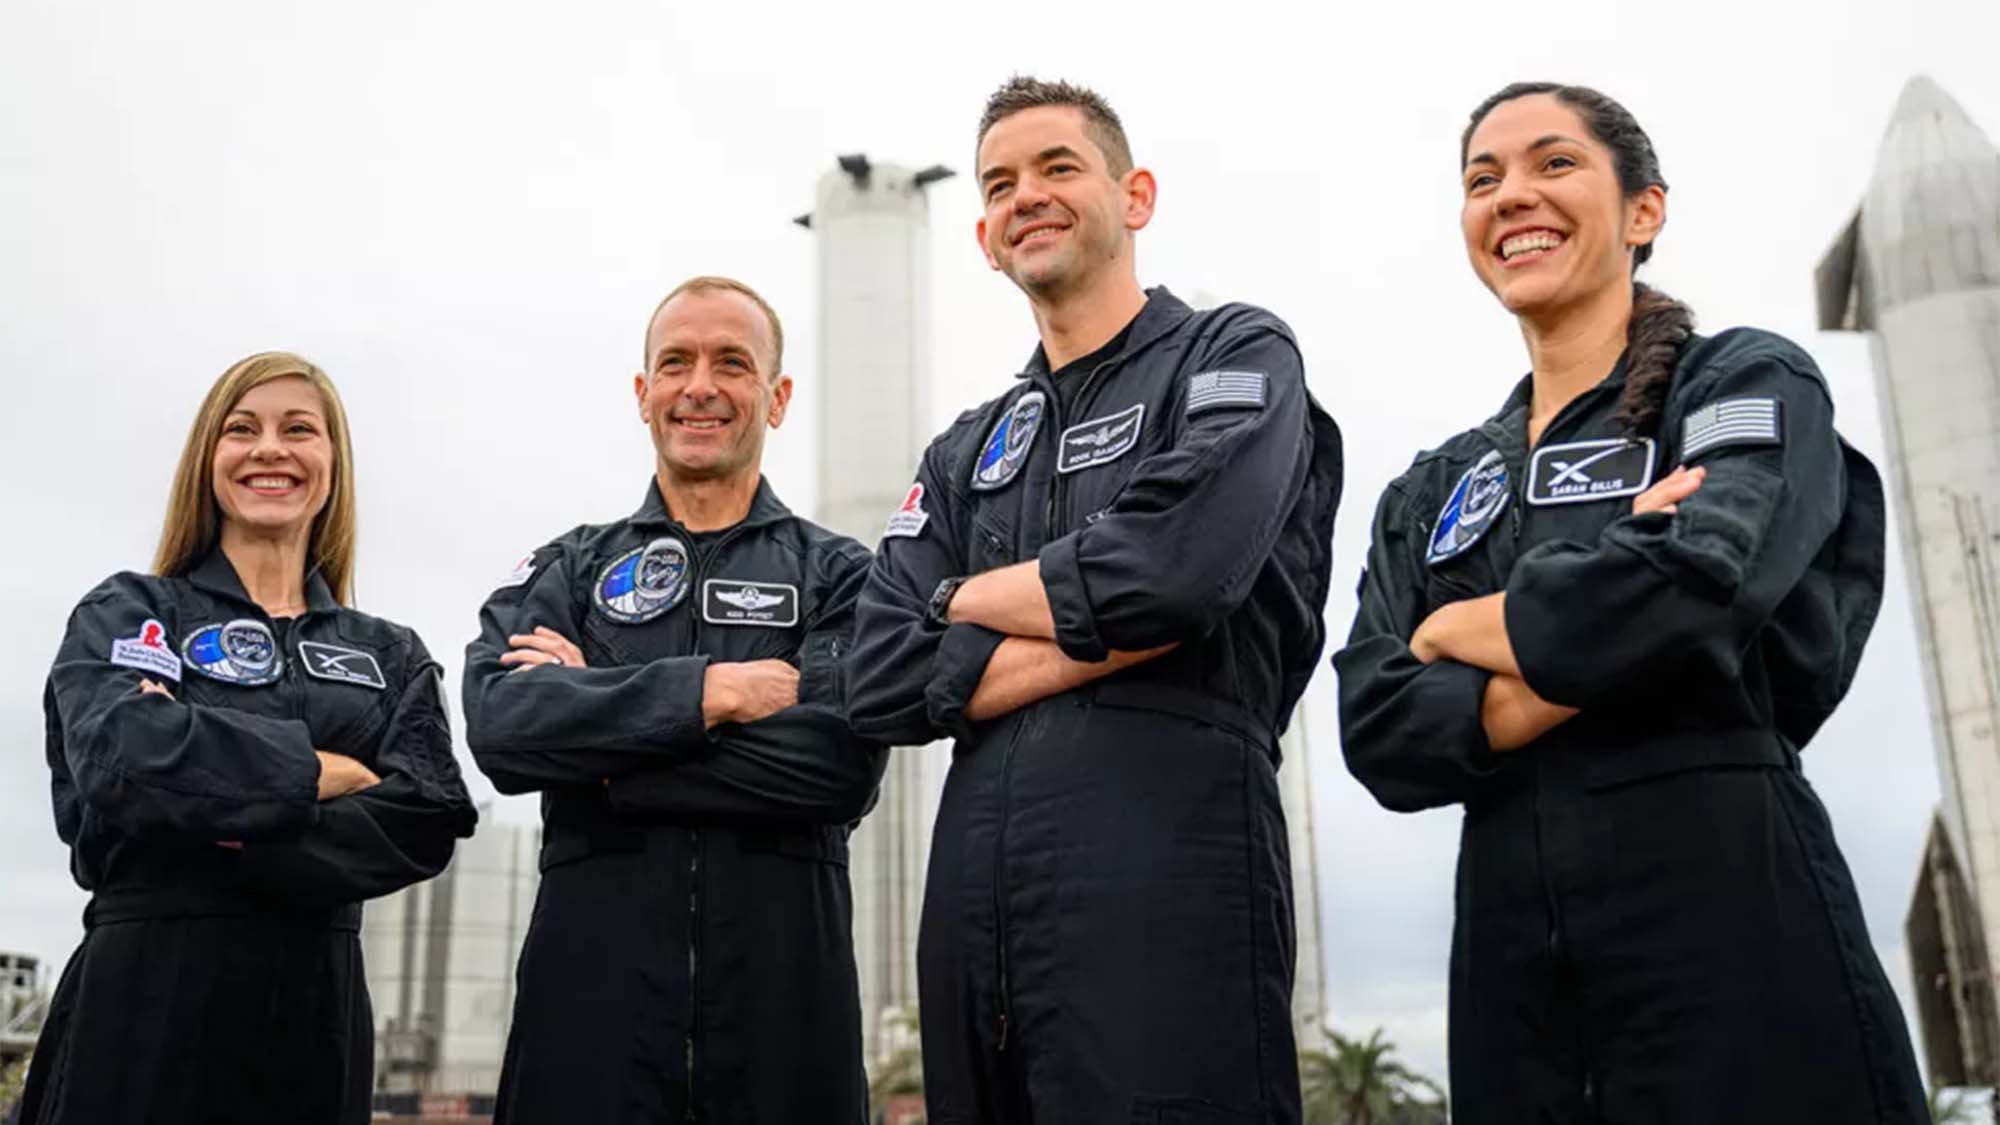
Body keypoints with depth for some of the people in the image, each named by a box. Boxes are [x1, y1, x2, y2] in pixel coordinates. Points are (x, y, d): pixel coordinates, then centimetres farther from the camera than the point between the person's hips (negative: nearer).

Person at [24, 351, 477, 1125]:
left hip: (318, 1008, 3)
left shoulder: (391, 656, 11)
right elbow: (124, 757, -17)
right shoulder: (127, 612, 4)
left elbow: (428, 820, -5)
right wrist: (319, 771, -8)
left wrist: (229, 833, -14)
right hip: (145, 997, -2)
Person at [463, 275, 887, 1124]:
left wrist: (597, 750, -8)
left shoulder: (839, 575, 6)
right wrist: (707, 692, -13)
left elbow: (842, 762, -11)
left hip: (784, 985, -1)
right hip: (590, 981, 1)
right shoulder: (566, 571, 12)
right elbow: (498, 727, -7)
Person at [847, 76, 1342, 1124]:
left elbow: (1174, 568, -18)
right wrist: (1106, 632, -7)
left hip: (1168, 891, -6)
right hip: (973, 909, 6)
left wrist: (973, 599, 0)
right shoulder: (965, 453, 19)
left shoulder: (1237, 356, 3)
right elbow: (882, 683, 5)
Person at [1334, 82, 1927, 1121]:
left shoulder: (1750, 380, 2)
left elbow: (1698, 577, -19)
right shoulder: (1431, 492, 13)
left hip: (1733, 934, -4)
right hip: (1511, 969, 4)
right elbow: (1378, 732, 0)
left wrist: (1460, 630, -3)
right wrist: (1582, 662, -14)